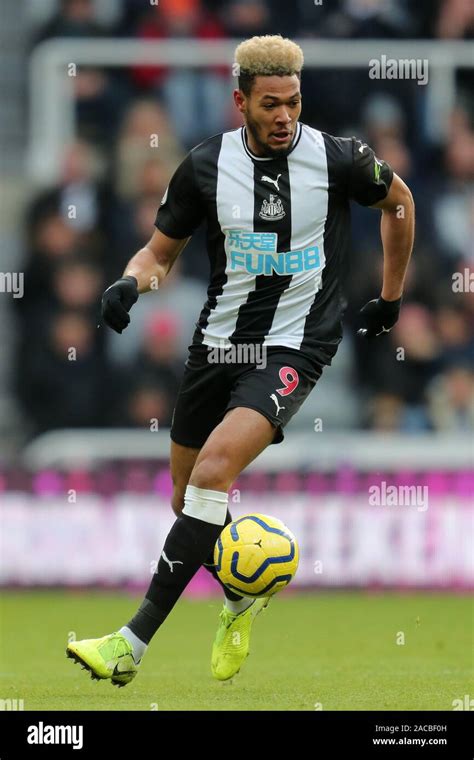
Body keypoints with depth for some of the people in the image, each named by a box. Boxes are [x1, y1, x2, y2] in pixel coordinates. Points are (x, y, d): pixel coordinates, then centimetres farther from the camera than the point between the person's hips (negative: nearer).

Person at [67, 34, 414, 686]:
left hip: (294, 346, -4)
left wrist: (391, 298, 17)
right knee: (188, 496, 12)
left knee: (213, 470, -25)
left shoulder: (339, 160, -8)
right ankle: (240, 603, 45)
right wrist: (131, 284, -15)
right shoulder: (206, 166, -4)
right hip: (218, 340, 4)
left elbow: (398, 202, 13)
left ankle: (134, 642, -26)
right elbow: (162, 250, 8)